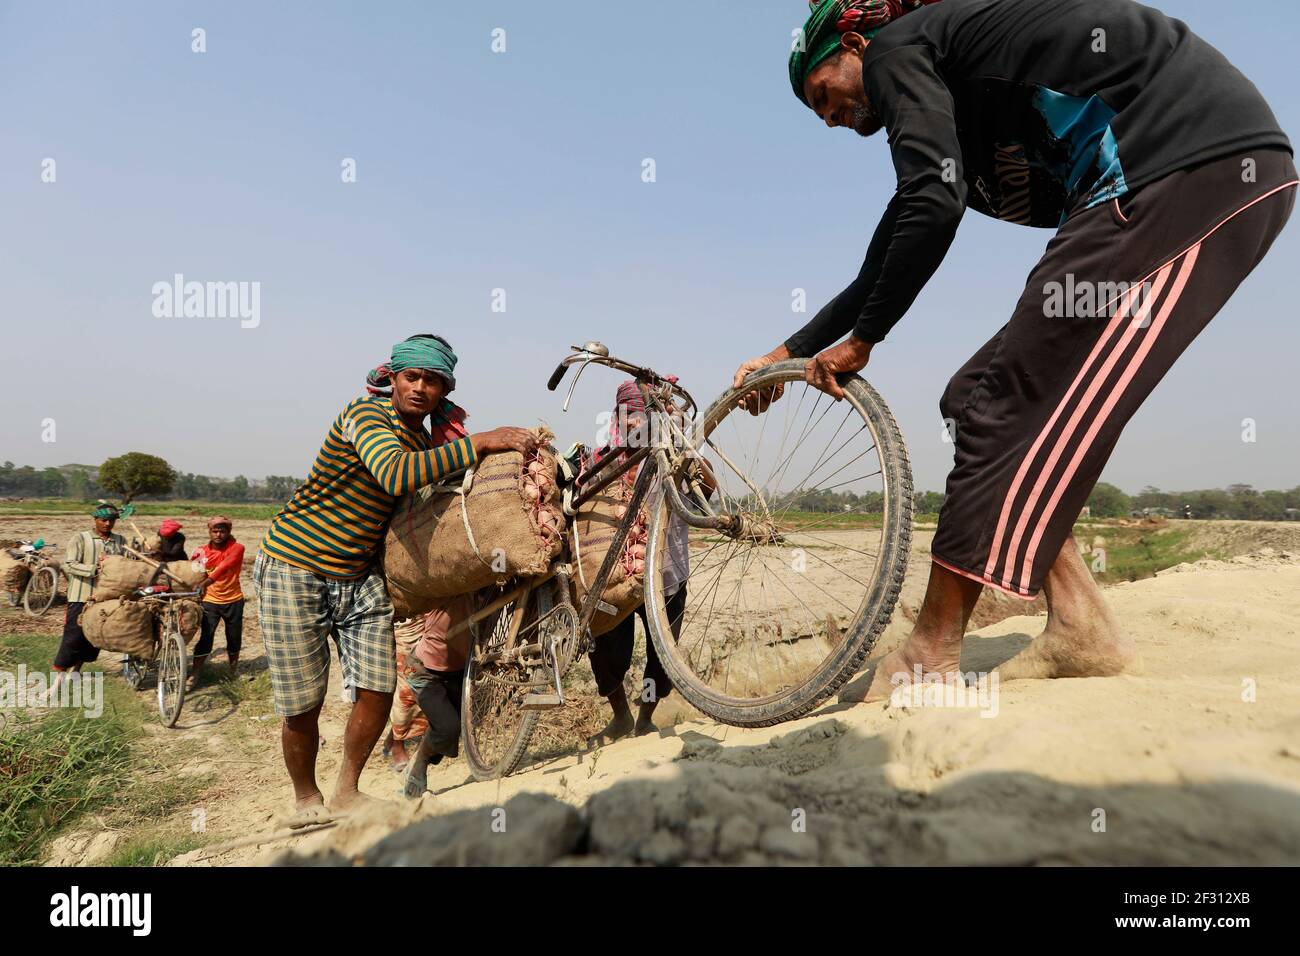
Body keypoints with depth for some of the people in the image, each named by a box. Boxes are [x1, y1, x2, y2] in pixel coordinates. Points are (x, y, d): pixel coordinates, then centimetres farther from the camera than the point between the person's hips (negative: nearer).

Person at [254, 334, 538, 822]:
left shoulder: (428, 445, 6)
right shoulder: (366, 414, -19)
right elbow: (397, 475, -39)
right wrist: (480, 442, -38)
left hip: (359, 576, 6)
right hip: (294, 567, -6)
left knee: (378, 692, -2)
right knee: (302, 707, 0)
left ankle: (346, 792, 22)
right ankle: (306, 797, 27)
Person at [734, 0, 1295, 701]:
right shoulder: (950, 104, 27)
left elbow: (934, 207, -15)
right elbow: (882, 265, 30)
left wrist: (860, 341, -3)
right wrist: (786, 355, 34)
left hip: (1204, 163, -9)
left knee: (1004, 411, -13)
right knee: (980, 400, 6)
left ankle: (932, 656, -5)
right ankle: (1080, 629, 6)